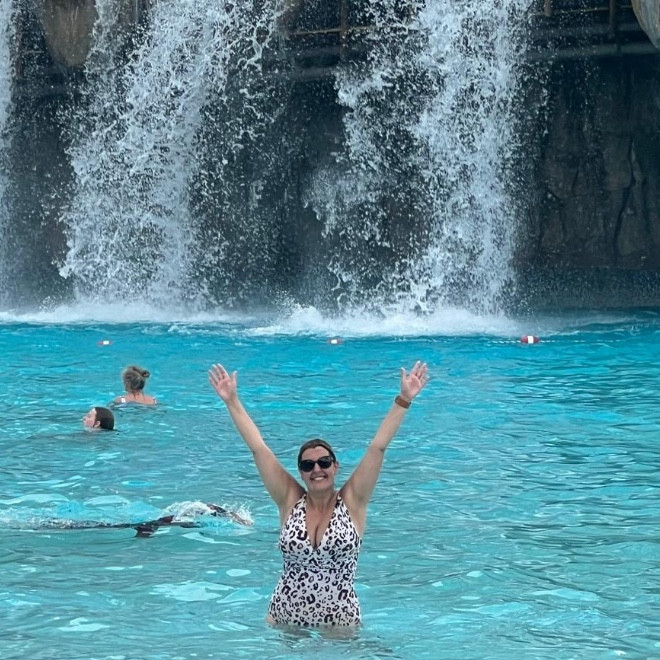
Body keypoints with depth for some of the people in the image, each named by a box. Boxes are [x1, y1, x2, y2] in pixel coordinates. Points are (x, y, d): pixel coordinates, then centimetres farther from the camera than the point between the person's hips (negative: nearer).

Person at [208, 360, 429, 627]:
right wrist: (232, 401, -1)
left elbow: (378, 447, -8)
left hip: (340, 623, -1)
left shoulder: (352, 503, -3)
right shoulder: (290, 502, 0)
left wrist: (403, 400, -12)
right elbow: (258, 448, -1)